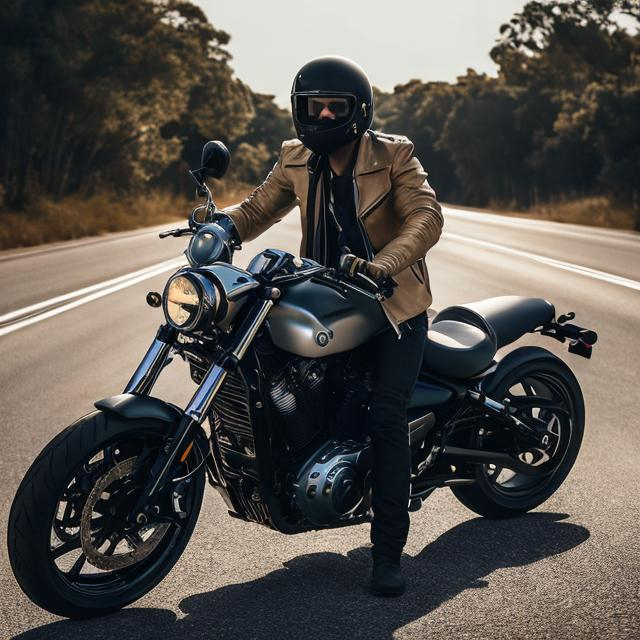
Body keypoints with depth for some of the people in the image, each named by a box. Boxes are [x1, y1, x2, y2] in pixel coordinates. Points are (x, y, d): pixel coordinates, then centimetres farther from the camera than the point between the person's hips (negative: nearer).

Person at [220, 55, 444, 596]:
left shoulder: (394, 155, -8)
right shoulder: (295, 161, 5)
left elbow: (426, 218, -18)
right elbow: (257, 210, 10)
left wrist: (380, 266, -36)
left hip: (393, 303, -5)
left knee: (386, 415, -15)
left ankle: (388, 552, -10)